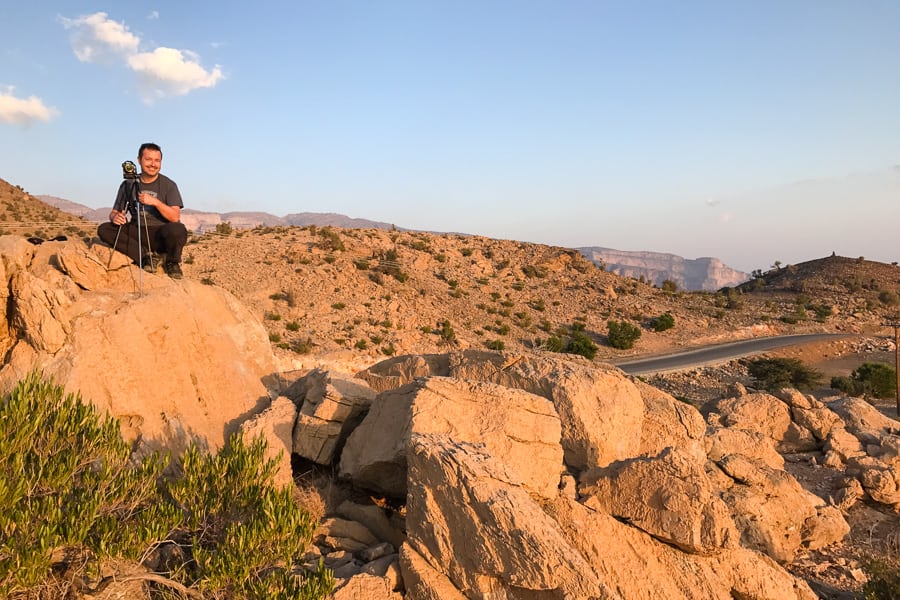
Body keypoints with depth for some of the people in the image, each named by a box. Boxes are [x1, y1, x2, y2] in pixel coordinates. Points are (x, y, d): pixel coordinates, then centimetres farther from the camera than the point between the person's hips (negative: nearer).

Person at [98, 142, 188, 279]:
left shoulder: (169, 185, -1)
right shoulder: (128, 184, 7)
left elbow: (175, 217, -12)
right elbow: (114, 212, 9)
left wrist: (155, 202, -27)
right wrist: (115, 217, -16)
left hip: (161, 236, -3)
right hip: (137, 234, 3)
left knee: (178, 230, -36)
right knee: (104, 229, -18)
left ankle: (172, 263, -5)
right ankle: (144, 257, -14)